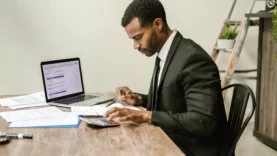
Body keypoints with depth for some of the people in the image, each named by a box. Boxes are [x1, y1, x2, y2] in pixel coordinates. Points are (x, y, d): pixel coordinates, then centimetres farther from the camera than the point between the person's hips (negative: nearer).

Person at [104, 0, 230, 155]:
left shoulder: (192, 58, -23)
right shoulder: (165, 55, 5)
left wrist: (147, 115, -29)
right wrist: (140, 100, 1)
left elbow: (203, 122, -28)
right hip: (172, 142, 8)